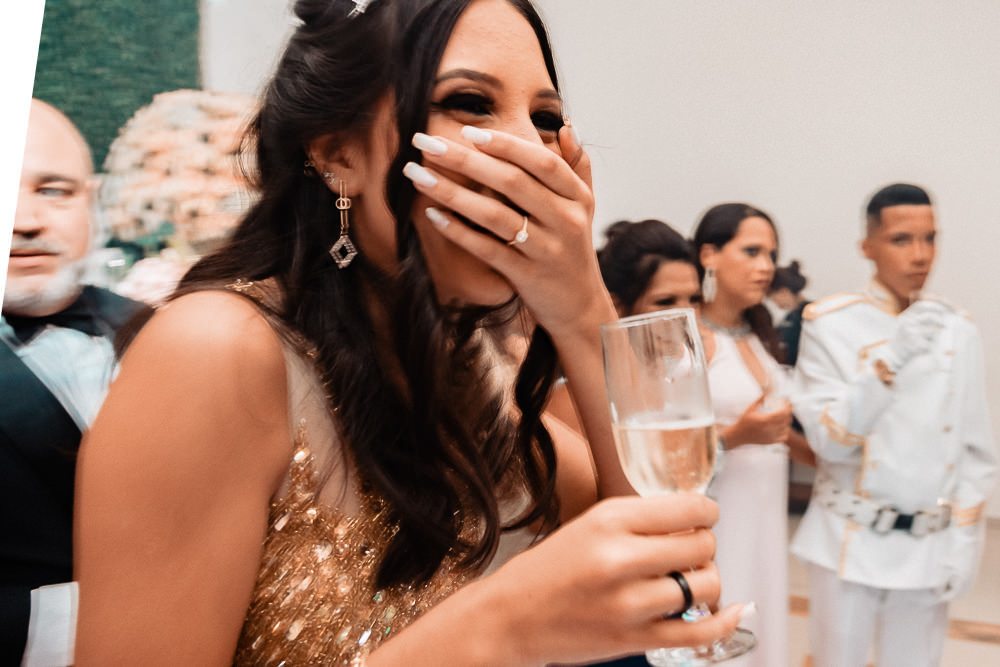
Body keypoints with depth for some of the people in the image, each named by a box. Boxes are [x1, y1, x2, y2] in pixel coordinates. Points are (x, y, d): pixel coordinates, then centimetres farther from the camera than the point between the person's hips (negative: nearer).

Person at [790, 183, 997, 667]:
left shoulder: (958, 332, 3)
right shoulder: (829, 324, -7)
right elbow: (828, 440, -14)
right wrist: (890, 360, -22)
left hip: (929, 546, 3)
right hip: (850, 542, -2)